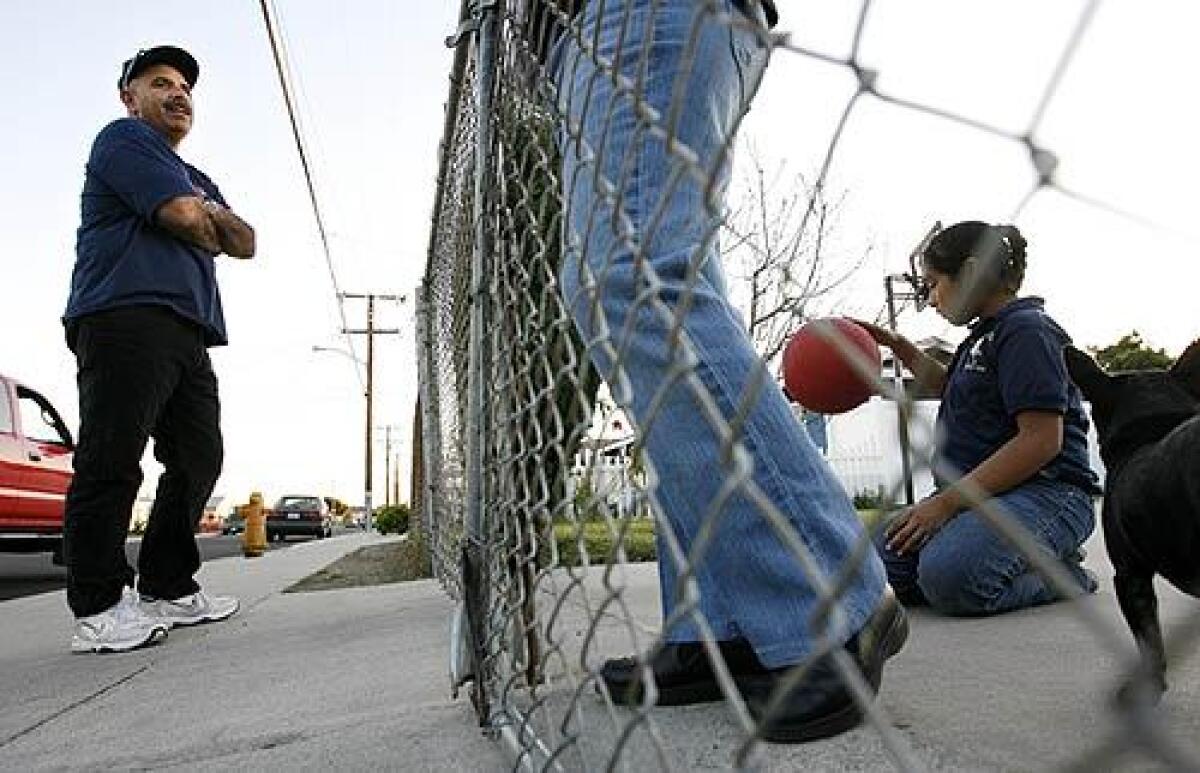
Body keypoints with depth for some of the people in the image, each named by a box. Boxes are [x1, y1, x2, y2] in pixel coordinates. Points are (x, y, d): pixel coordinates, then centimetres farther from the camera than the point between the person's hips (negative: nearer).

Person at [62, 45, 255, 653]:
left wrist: (208, 216, 2)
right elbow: (185, 219, -8)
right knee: (111, 463, -10)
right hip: (127, 318, -9)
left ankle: (167, 591, 12)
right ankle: (96, 611, -6)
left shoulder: (197, 180, 33)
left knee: (198, 461, 4)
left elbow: (245, 242, 20)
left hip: (188, 332, 9)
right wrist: (211, 225, 13)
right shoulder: (123, 139, 7)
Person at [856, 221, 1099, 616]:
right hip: (978, 492, 9)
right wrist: (899, 346, 28)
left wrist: (949, 501, -22)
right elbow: (950, 387, 42)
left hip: (1046, 491, -9)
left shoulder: (1025, 329, -10)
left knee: (949, 575, -36)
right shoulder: (984, 335, 20)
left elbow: (1043, 440, -20)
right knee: (877, 560, -11)